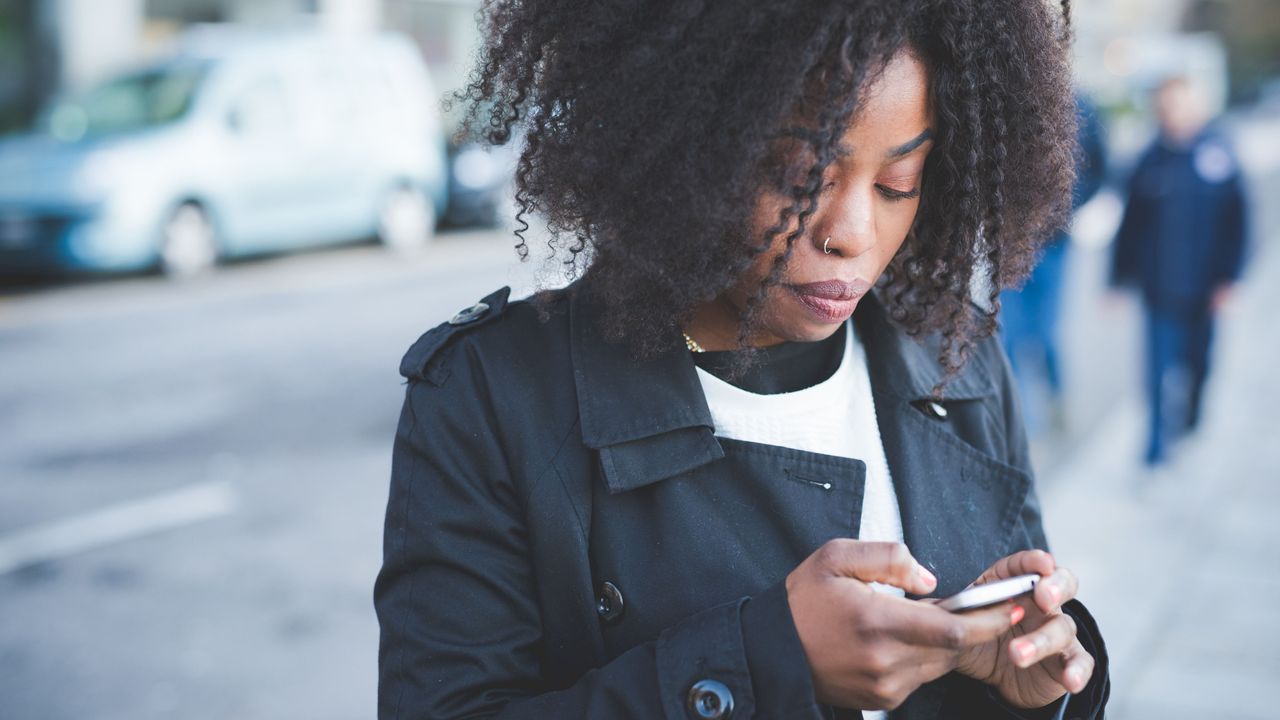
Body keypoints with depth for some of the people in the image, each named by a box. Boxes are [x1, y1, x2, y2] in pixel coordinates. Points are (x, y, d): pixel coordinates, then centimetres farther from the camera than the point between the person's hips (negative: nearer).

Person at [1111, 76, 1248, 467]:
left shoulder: (1217, 156, -4)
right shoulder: (1152, 160, 0)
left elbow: (1235, 223, -3)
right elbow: (1132, 221, 6)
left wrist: (1227, 277, -7)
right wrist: (1121, 274, 6)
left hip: (1201, 286, 0)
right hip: (1159, 284, 0)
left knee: (1196, 357, 14)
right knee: (1162, 362, -4)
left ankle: (1190, 416, 37)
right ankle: (1159, 439, 2)